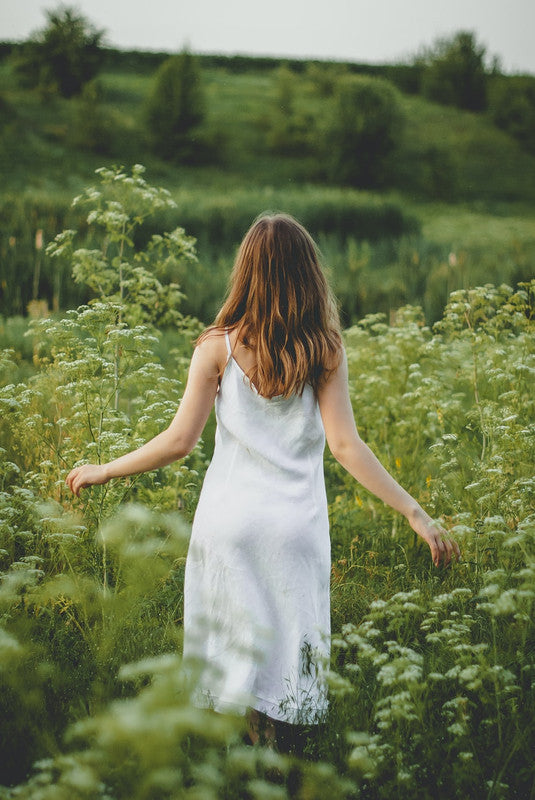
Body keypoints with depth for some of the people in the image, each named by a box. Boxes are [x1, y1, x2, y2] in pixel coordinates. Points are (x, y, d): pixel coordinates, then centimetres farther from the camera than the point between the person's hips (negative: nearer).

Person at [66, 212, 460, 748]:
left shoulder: (219, 346, -5)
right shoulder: (325, 351, -3)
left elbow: (179, 441, -7)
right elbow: (345, 446, -10)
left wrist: (103, 471, 6)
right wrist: (416, 513, -6)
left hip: (228, 518, 0)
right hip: (295, 523, 1)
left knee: (231, 645, 11)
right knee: (284, 644, 12)